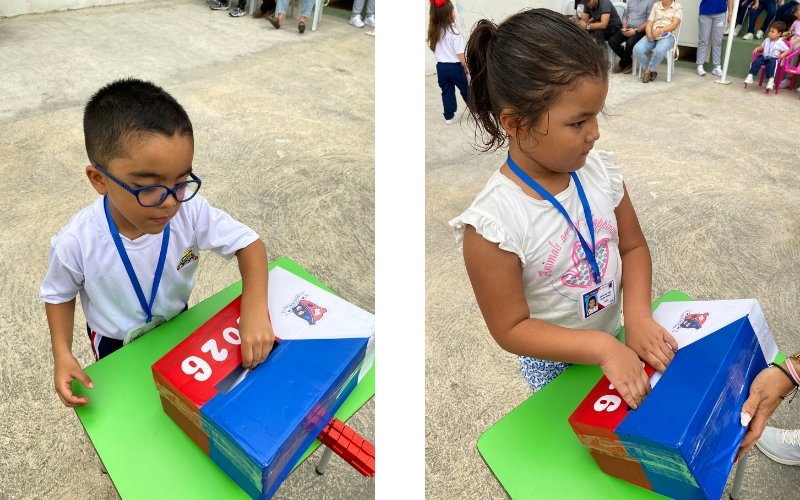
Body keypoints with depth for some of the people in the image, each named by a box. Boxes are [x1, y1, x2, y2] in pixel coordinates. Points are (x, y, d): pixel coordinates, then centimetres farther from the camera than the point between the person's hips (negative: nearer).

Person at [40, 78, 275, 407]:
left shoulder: (190, 211, -33)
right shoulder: (78, 242, -33)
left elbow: (248, 243, -25)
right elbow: (59, 294, -12)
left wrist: (255, 309, -40)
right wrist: (62, 355, -22)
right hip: (116, 344, -2)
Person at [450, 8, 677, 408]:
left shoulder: (600, 170, -15)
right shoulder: (493, 222, -31)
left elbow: (633, 247, -1)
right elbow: (510, 329, -23)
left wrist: (637, 316, -17)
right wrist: (601, 347, -28)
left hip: (618, 341, 5)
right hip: (557, 367, -5)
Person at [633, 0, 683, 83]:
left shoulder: (678, 7, 6)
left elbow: (674, 25, -9)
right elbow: (649, 24, 9)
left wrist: (661, 30, -27)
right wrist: (649, 34, -14)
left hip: (667, 36, -3)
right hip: (652, 36, 4)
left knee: (659, 51, -38)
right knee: (637, 50, -27)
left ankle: (647, 71, -13)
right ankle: (652, 71, -9)